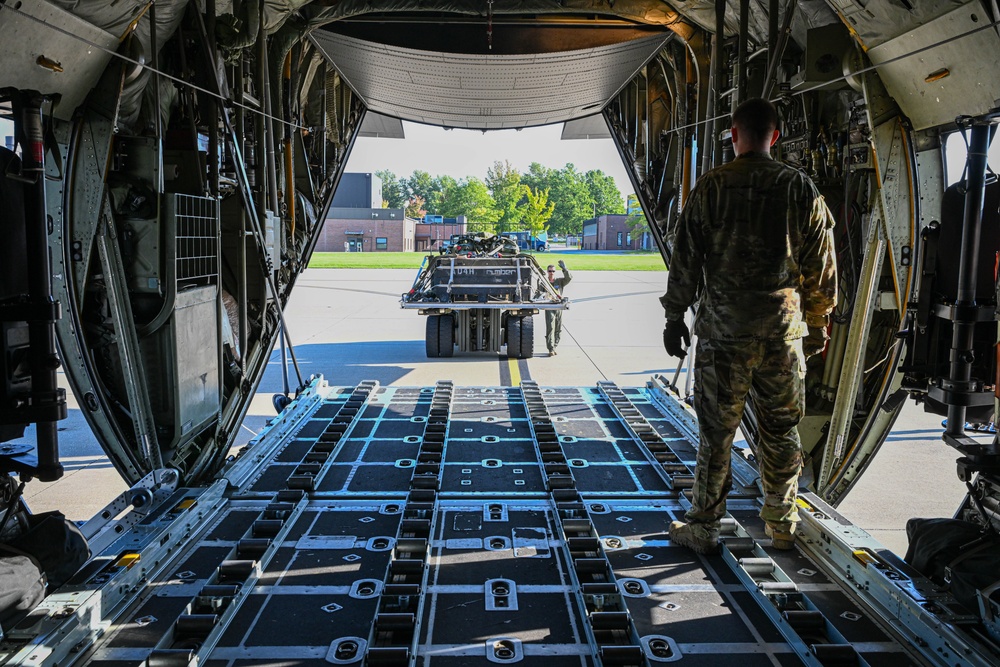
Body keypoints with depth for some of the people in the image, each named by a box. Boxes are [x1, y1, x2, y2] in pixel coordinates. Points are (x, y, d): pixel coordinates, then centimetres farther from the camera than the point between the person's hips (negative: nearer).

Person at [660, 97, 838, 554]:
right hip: (784, 332, 2)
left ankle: (703, 529, 16)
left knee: (716, 432, 5)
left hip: (723, 332, -2)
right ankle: (782, 527, 27)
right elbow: (822, 267, 7)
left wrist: (675, 317, 7)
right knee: (781, 432, 13)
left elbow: (685, 260, -2)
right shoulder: (802, 189, 3)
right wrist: (818, 325, 17)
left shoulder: (711, 187, -3)